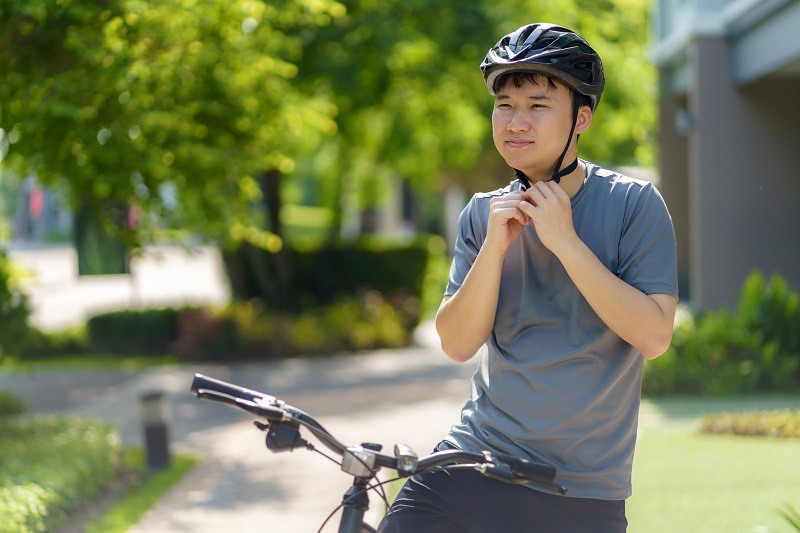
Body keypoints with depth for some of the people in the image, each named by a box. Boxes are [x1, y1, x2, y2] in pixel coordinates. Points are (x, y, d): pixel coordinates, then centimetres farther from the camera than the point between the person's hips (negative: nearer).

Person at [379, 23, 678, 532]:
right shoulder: (484, 214, 5)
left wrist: (565, 242, -19)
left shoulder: (634, 204, -6)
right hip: (474, 456, 3)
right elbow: (457, 343, -2)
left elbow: (654, 336, -15)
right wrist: (494, 248, -16)